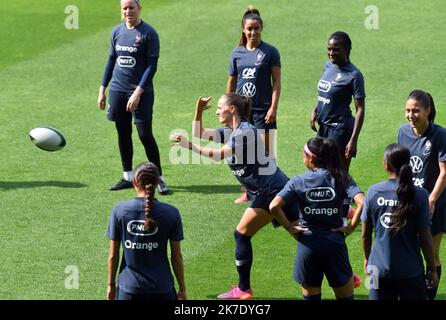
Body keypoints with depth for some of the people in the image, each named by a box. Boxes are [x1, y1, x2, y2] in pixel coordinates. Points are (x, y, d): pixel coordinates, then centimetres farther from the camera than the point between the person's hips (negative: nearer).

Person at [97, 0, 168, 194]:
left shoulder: (148, 33, -8)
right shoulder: (117, 31, 8)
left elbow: (152, 66, -11)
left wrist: (138, 93, -18)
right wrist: (102, 90, 14)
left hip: (141, 92, -5)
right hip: (118, 90, 5)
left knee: (145, 134, -9)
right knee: (123, 134, 10)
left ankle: (159, 179, -1)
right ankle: (128, 177, 19)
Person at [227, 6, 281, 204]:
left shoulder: (270, 52, -3)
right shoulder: (237, 53, 8)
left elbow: (276, 82, -4)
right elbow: (231, 82, 15)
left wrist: (273, 108, -12)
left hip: (262, 109, -4)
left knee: (265, 153, -5)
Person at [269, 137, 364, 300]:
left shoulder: (298, 182, -4)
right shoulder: (340, 178, -3)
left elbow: (274, 206, -15)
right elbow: (362, 203, -17)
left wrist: (291, 228, -3)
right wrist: (351, 226, -5)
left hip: (308, 245, 0)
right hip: (335, 244, 0)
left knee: (310, 296, 12)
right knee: (346, 296, 10)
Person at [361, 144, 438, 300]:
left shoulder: (373, 192, -5)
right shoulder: (419, 195, -11)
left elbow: (365, 233, 3)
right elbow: (425, 237, -8)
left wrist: (367, 258, 20)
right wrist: (432, 269, 4)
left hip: (380, 268, 2)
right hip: (411, 270, -2)